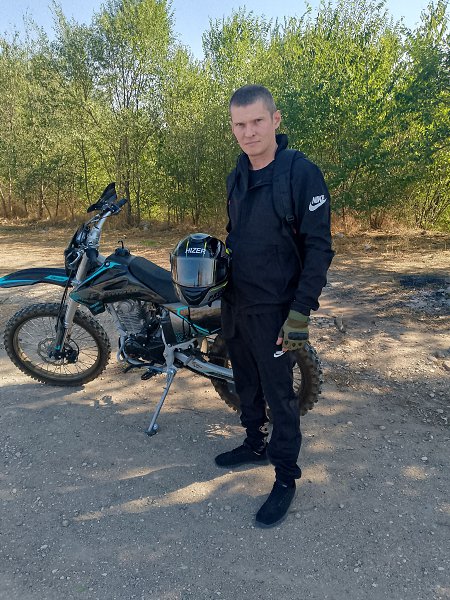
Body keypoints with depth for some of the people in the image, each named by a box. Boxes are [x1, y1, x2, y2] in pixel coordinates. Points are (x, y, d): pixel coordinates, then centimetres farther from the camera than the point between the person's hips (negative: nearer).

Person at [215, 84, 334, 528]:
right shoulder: (236, 177, 9)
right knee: (246, 384, 20)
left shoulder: (302, 173, -14)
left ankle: (286, 477, 23)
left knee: (278, 394, 4)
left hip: (273, 309, -7)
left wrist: (301, 312, -21)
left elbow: (318, 248, -17)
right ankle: (256, 445, 42)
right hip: (235, 304, 7)